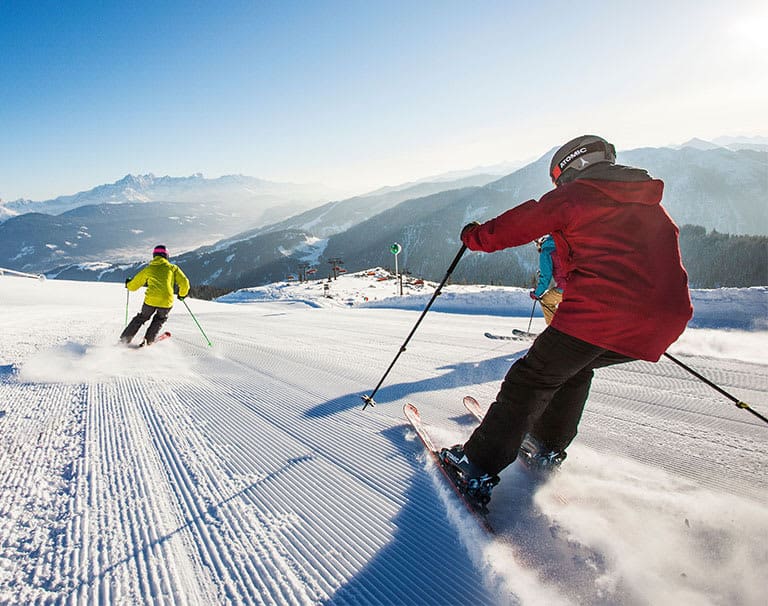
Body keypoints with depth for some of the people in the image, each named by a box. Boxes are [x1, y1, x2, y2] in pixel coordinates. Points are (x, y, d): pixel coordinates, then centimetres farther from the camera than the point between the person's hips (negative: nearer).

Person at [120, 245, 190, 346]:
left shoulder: (148, 269, 14)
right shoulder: (172, 268, 11)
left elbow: (133, 286, 22)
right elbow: (184, 283, 3)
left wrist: (128, 284, 46)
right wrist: (182, 294, 21)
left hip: (150, 300, 1)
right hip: (166, 302, -1)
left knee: (141, 318, 26)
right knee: (160, 319, 28)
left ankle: (125, 338, 28)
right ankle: (149, 339, 22)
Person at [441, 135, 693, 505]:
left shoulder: (574, 196, 5)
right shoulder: (653, 207, 24)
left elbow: (514, 226, 8)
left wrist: (474, 236, 26)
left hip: (595, 315, -7)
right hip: (659, 328, 8)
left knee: (530, 379, 4)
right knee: (576, 367, 29)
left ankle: (479, 468, 6)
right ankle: (547, 448, 35)